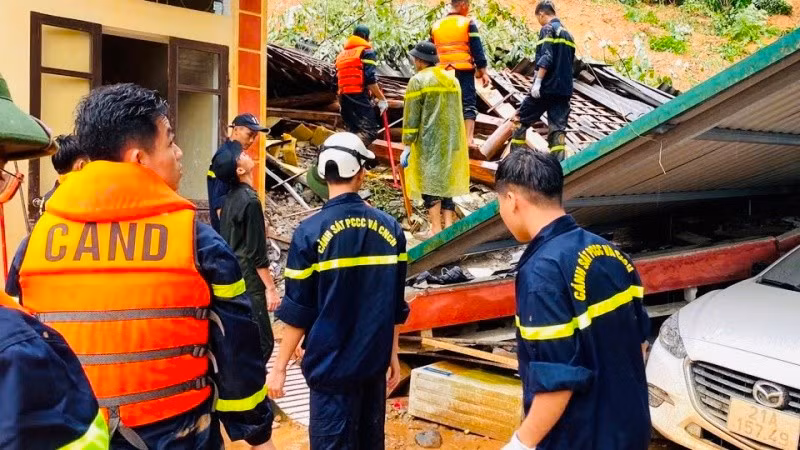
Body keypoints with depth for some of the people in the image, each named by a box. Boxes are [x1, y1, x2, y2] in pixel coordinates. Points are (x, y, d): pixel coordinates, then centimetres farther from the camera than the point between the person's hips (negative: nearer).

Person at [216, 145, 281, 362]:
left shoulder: (230, 198, 8)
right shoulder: (250, 200, -17)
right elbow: (256, 252, -18)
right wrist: (270, 288, -13)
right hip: (248, 281, -9)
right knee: (262, 342, -5)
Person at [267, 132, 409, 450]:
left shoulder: (310, 232, -13)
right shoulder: (390, 228, -2)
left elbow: (297, 311, -10)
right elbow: (395, 303, 5)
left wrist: (280, 367, 0)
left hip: (332, 363, -4)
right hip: (375, 361, 4)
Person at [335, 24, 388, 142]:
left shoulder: (342, 53, 23)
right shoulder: (366, 51, 1)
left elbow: (337, 79, 22)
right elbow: (370, 79, -12)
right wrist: (382, 99, -8)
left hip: (343, 97, 8)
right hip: (360, 97, -8)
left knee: (353, 131, 13)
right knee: (370, 132, -13)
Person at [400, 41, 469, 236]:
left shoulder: (418, 81, -8)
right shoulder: (452, 79, 13)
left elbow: (411, 117, -10)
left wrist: (407, 146, -7)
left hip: (428, 142, -6)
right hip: (451, 141, 6)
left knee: (430, 182, 0)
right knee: (446, 180, 11)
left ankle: (436, 229, -3)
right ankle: (449, 226, 10)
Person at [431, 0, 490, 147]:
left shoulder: (436, 26, 11)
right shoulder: (468, 23, -3)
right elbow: (477, 50, -6)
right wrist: (483, 72, -2)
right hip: (464, 72, -4)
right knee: (469, 105, 0)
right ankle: (468, 139, -10)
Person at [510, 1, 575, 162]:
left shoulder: (548, 29, -5)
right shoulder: (568, 34, 20)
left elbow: (546, 58, -17)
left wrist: (537, 82, -20)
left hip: (546, 86, -7)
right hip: (564, 88, 7)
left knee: (522, 120, 6)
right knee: (558, 127, 2)